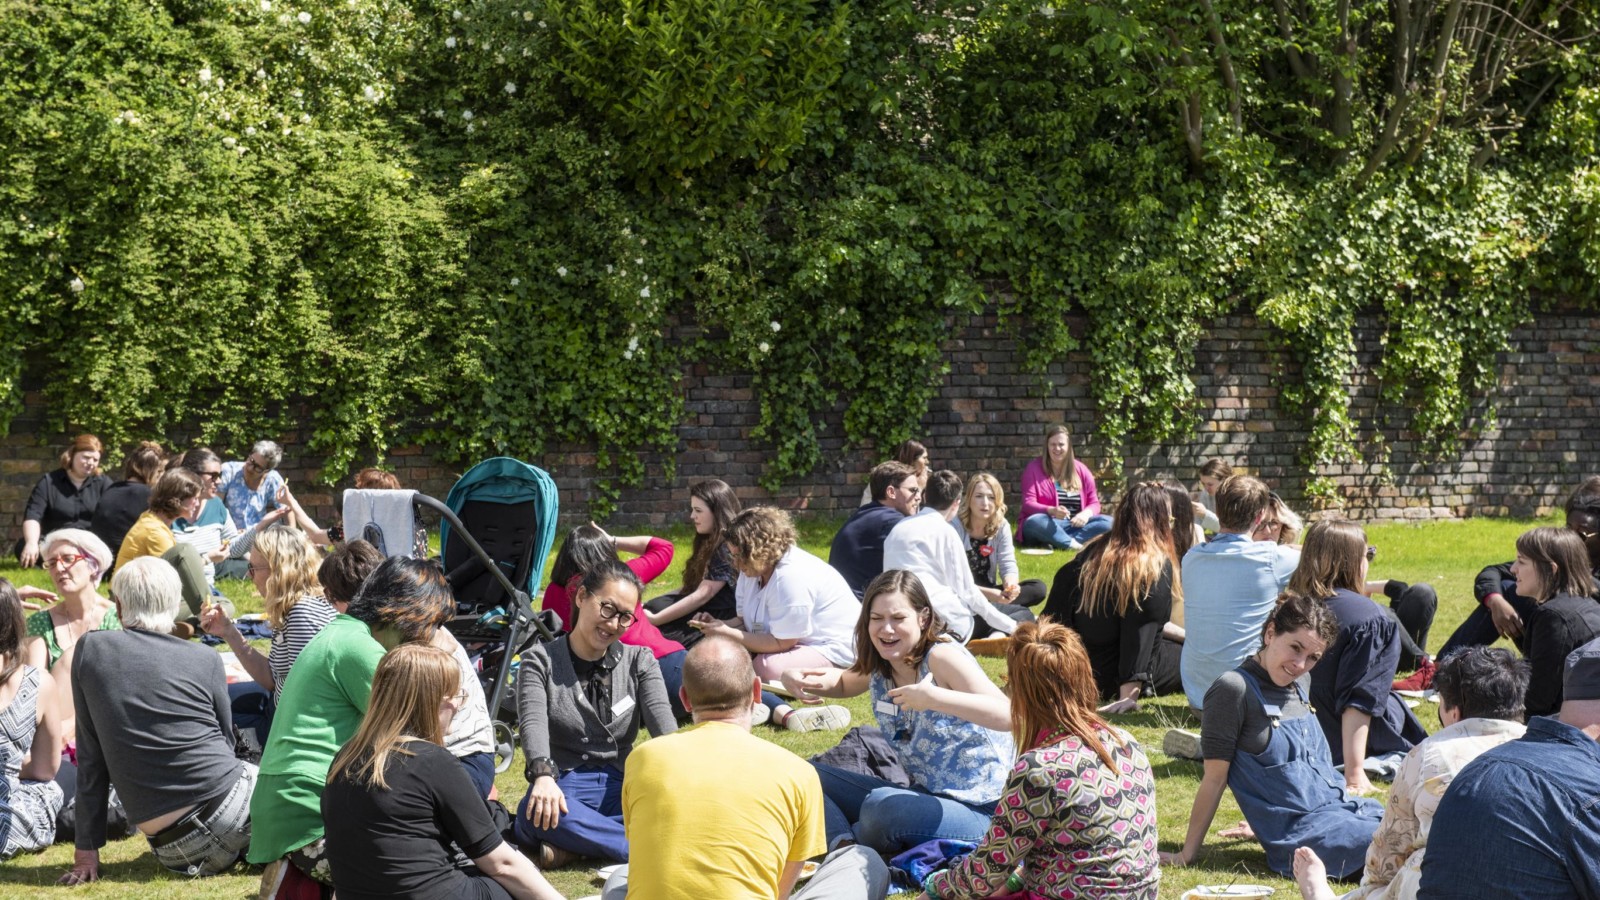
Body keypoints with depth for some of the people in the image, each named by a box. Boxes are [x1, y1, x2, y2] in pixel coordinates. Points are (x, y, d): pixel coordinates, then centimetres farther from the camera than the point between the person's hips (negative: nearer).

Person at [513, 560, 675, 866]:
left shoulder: (639, 662, 12)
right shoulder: (541, 661, 5)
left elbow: (662, 721, -5)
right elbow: (533, 722, -14)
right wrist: (543, 775, -37)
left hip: (620, 784, 3)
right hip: (563, 786, -2)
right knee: (536, 812, -40)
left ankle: (572, 842, -29)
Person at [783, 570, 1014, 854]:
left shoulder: (942, 657, -18)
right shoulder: (877, 667, 4)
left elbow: (1007, 716, -32)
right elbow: (843, 683, 29)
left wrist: (933, 697, -42)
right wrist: (794, 677, 6)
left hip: (976, 810, -8)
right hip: (923, 796, 8)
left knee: (882, 806, -34)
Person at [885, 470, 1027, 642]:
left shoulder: (898, 528, 16)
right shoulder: (945, 531, -4)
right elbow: (966, 592, -5)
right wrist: (1011, 626, 2)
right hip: (946, 622, -7)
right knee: (1024, 614, 8)